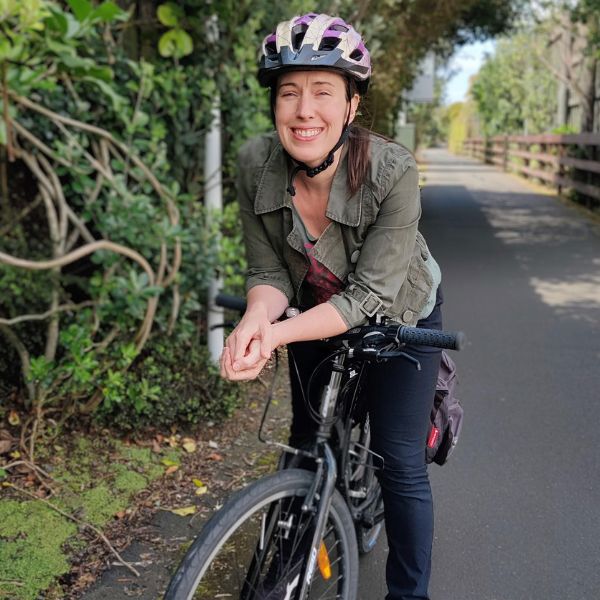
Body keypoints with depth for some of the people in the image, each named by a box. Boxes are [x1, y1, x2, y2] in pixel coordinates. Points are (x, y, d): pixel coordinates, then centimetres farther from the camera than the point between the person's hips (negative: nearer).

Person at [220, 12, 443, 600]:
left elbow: (371, 296, -31)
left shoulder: (393, 171, -34)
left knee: (400, 464, 0)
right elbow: (269, 271, -16)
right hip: (318, 316, 3)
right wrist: (256, 319, -39)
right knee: (307, 443, 15)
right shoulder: (256, 164, -24)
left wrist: (276, 335, -43)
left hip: (399, 316, -3)